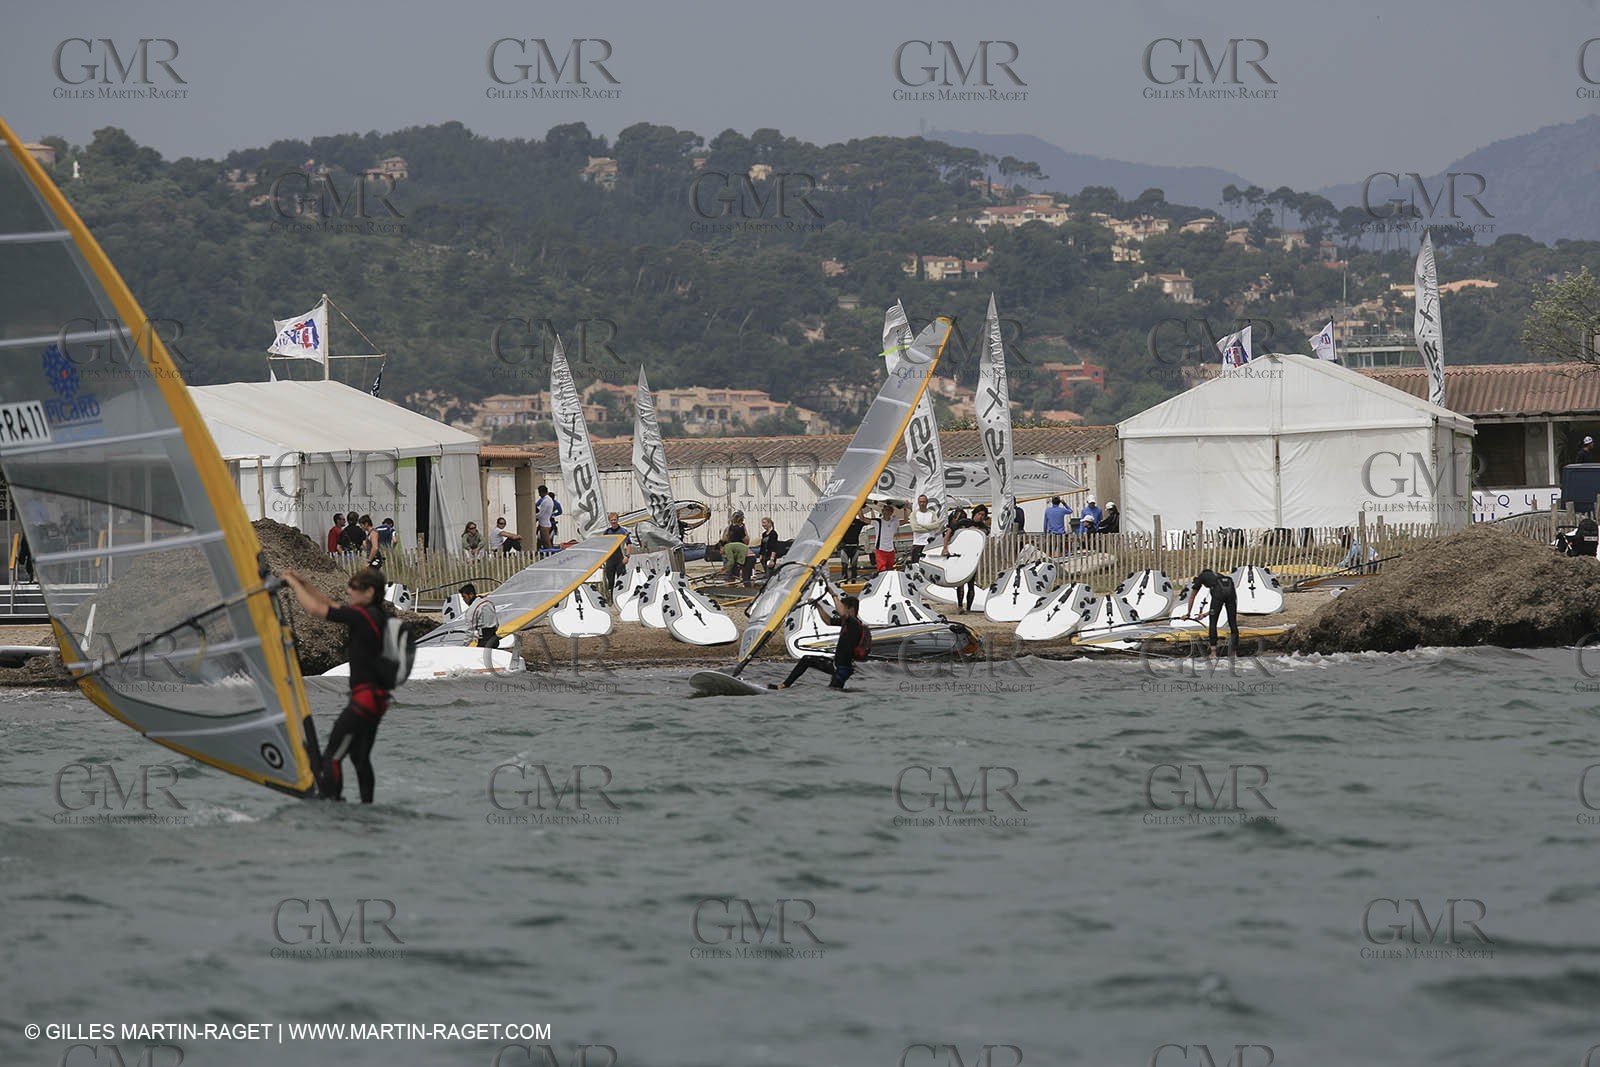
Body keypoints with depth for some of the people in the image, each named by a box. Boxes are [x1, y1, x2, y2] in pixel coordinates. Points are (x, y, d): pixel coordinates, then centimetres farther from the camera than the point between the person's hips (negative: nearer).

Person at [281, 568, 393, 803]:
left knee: (331, 757, -10)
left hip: (364, 699, -10)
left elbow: (315, 609, -16)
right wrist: (303, 584, 19)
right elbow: (330, 605, 24)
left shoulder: (362, 616, -16)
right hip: (377, 698, 10)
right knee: (360, 757, 19)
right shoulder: (374, 615, 11)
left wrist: (293, 583, -3)